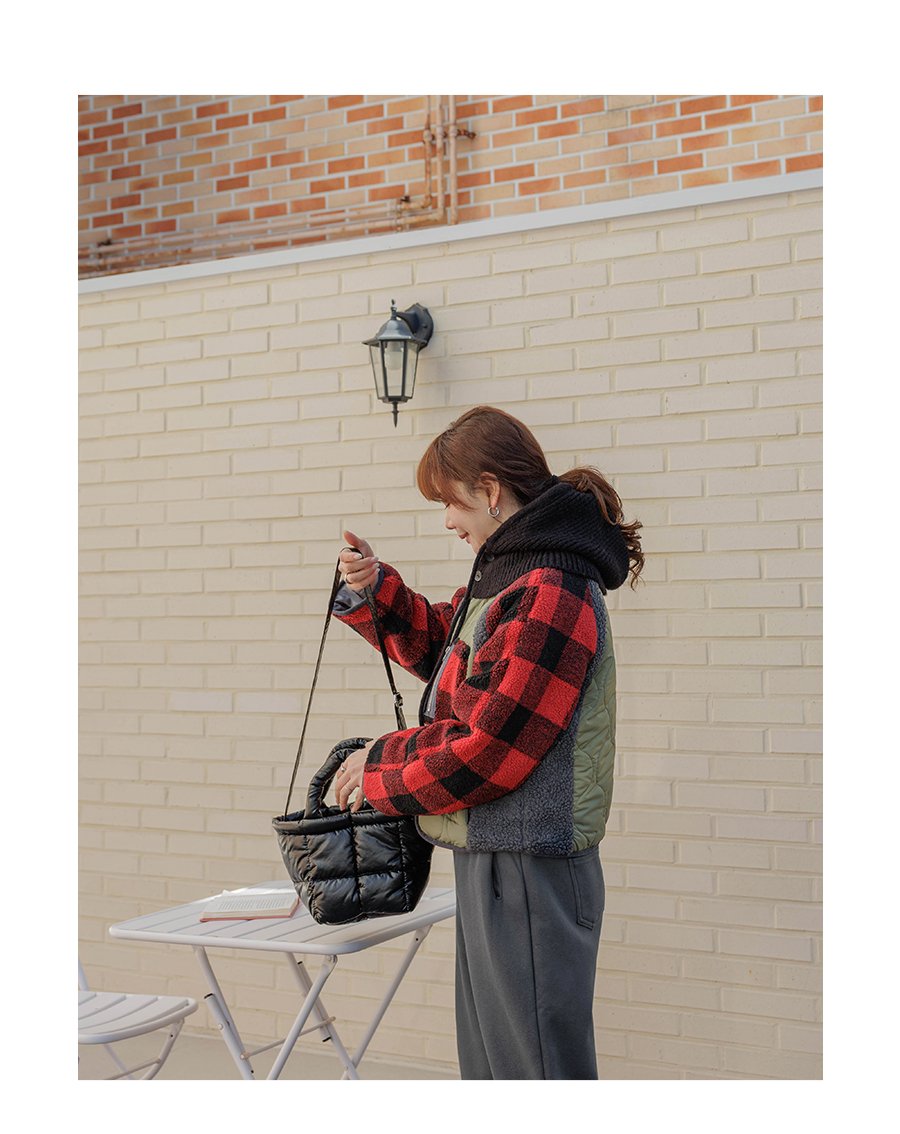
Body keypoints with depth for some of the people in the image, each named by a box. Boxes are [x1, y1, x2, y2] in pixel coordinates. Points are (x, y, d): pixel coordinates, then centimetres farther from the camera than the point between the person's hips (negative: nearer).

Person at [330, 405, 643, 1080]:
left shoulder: (551, 593, -20)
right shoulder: (509, 574, 12)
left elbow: (489, 747, -23)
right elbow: (440, 647, 26)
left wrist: (382, 770, -9)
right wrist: (378, 592, 9)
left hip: (529, 867, -10)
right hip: (491, 856, 10)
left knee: (535, 1064, 1)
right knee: (489, 1054, 21)